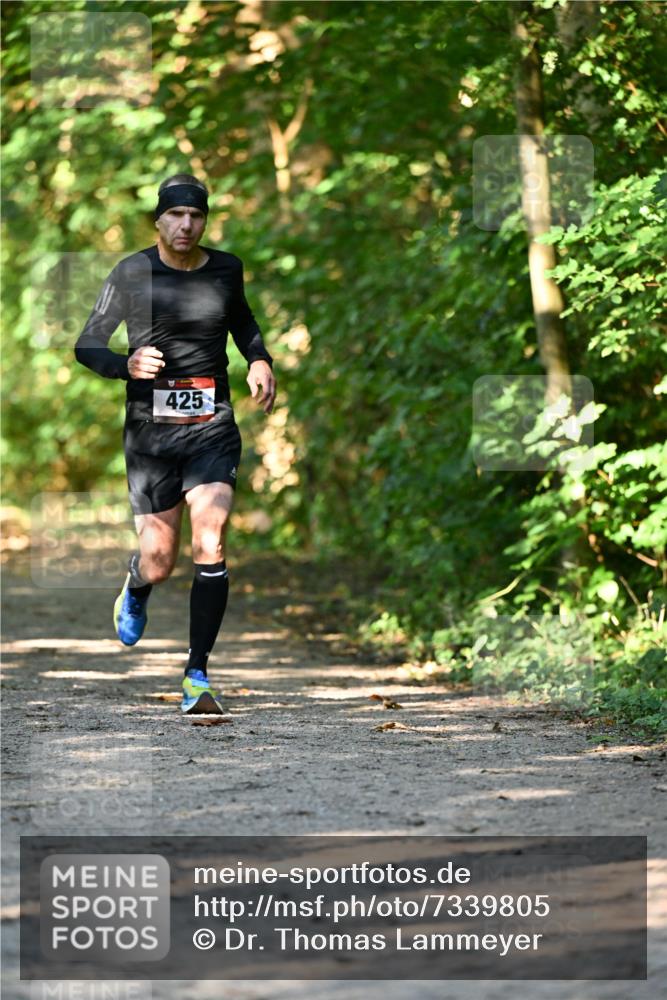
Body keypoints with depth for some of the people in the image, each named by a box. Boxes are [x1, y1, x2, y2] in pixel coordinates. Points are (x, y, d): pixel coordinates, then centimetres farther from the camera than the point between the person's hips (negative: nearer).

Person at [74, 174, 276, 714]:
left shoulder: (226, 268, 5)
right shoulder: (132, 273, -3)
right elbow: (87, 345, 1)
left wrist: (259, 360, 8)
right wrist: (126, 364, -20)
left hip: (212, 427, 1)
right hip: (150, 430, -1)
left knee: (211, 546, -16)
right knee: (159, 561, 0)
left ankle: (198, 674, -8)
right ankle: (136, 590, 41)